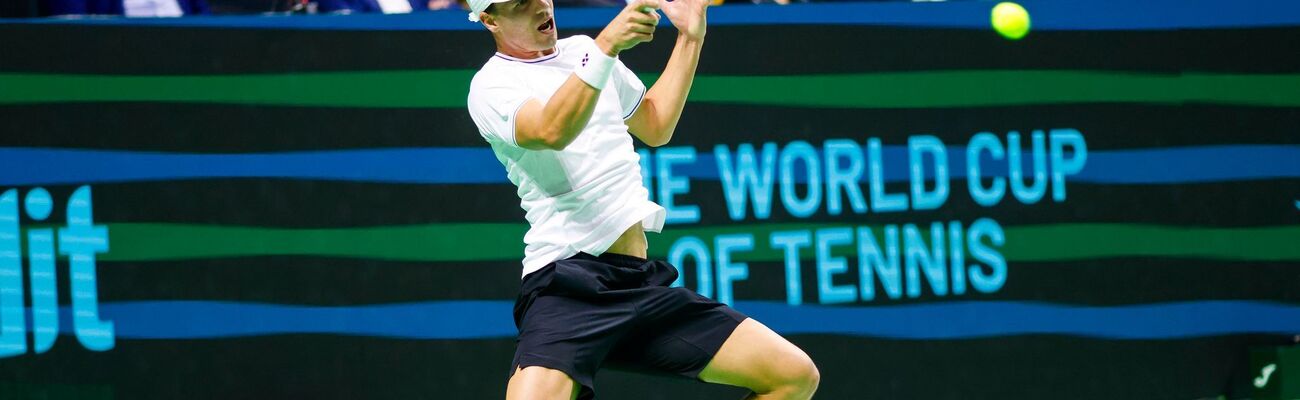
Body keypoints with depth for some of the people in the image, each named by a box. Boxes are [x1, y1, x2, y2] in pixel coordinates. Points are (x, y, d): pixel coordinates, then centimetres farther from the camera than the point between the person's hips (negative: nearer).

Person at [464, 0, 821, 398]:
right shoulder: (492, 85, -4)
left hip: (644, 282, 7)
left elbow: (656, 126, 32)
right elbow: (552, 132, -25)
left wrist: (691, 37, 25)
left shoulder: (583, 50, 19)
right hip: (568, 287, -7)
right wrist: (605, 48, -34)